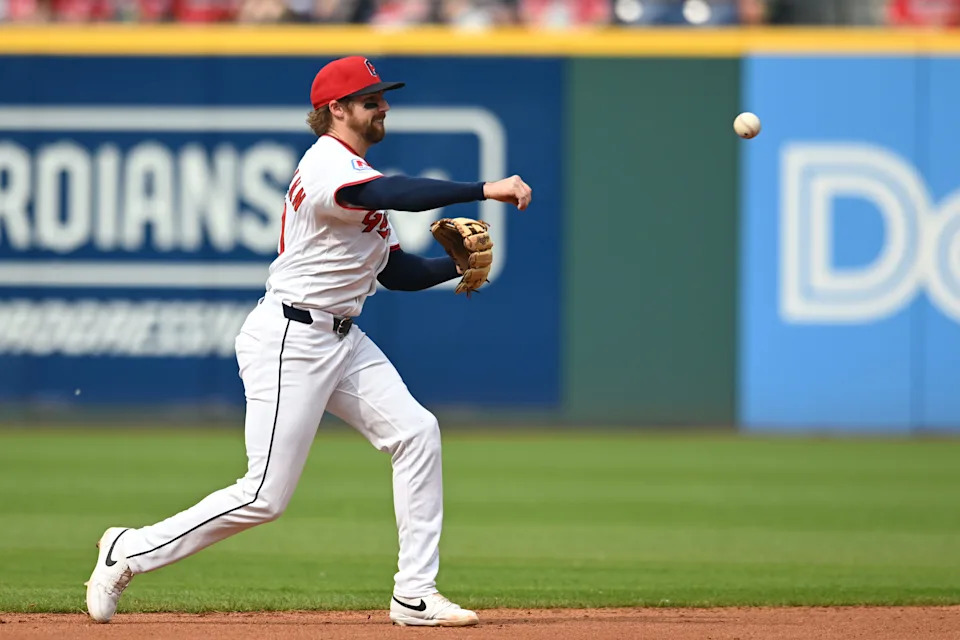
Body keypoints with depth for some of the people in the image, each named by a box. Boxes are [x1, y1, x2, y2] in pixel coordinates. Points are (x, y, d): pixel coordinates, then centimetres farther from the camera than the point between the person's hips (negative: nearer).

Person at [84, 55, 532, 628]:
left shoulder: (359, 177, 16)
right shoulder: (328, 166, -16)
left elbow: (396, 272, 18)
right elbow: (395, 194, -36)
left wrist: (456, 266, 1)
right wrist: (484, 190, -39)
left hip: (343, 341, 10)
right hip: (290, 339, -10)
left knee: (415, 432, -3)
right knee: (265, 497, -9)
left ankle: (415, 595, -1)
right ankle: (131, 552, 7)